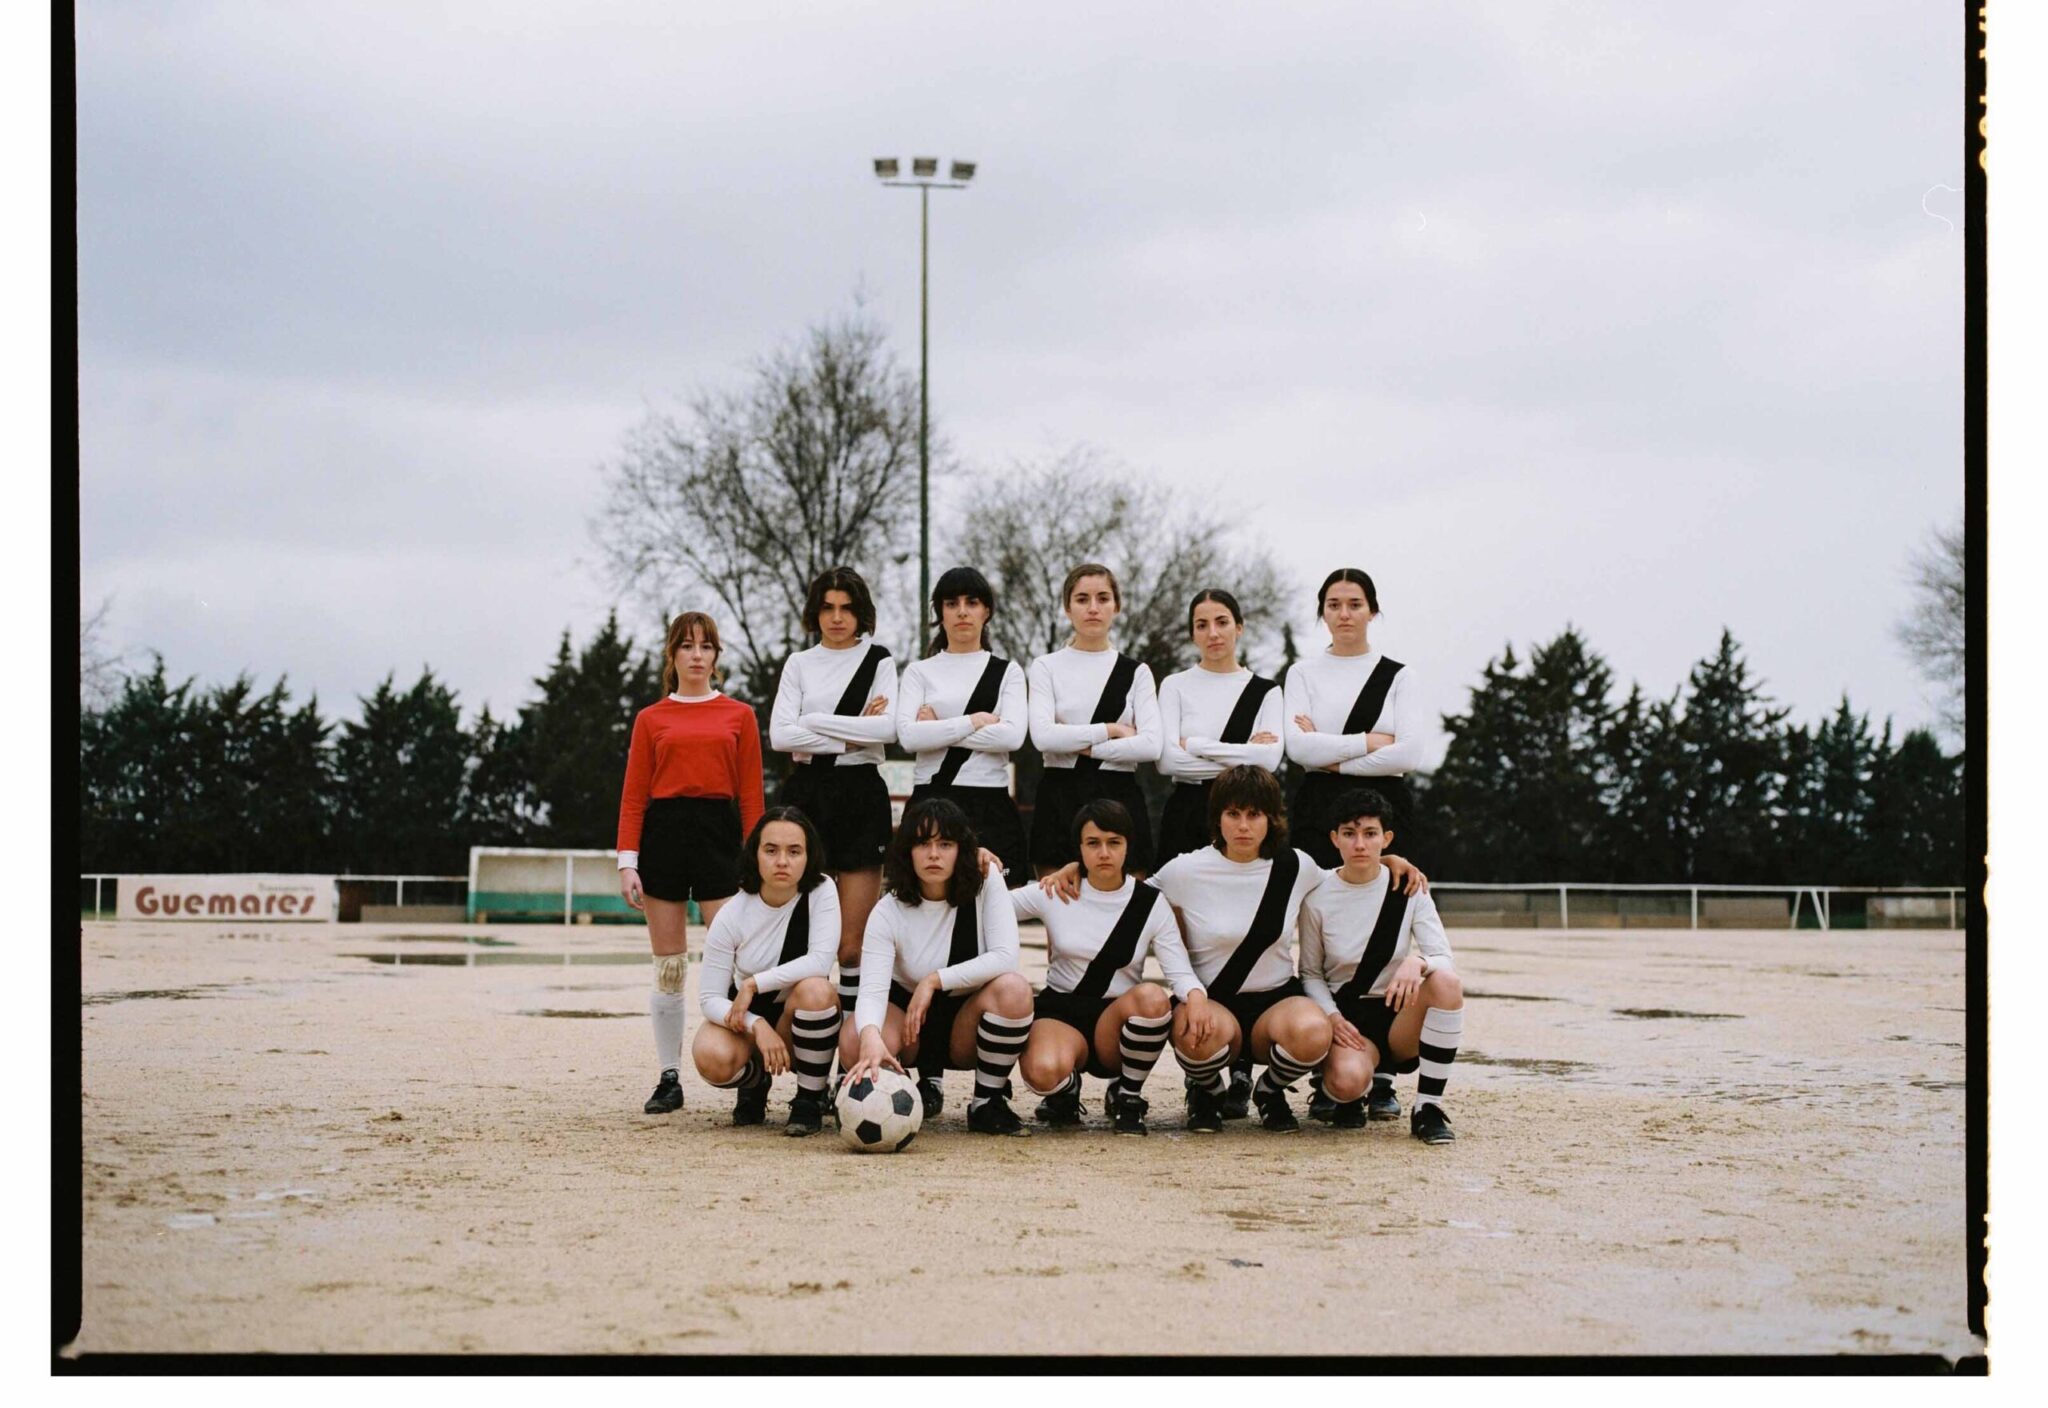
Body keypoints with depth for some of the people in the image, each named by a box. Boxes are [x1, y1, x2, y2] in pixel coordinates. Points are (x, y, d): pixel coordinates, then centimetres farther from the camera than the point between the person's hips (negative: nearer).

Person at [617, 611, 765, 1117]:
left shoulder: (739, 716, 9)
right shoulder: (651, 719, 9)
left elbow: (751, 795, 5)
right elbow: (633, 796, 6)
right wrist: (627, 862, -3)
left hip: (720, 836, -1)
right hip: (663, 836, 1)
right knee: (668, 968, 3)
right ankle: (669, 1079, 10)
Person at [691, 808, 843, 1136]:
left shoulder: (821, 892, -16)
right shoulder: (732, 915, -16)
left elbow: (821, 961, -29)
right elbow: (709, 997, -16)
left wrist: (753, 985, -26)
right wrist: (756, 1025, -33)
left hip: (803, 1021, 0)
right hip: (746, 1015, 0)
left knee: (814, 989, -36)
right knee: (712, 1059, -33)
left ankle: (810, 1100, -15)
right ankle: (756, 1081, 7)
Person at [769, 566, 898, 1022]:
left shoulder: (879, 662, 6)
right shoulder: (799, 664, 11)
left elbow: (888, 728, -11)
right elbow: (780, 734, -2)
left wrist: (816, 720, -9)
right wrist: (850, 736, -8)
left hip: (861, 795, -2)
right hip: (807, 793, 2)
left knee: (853, 943, -5)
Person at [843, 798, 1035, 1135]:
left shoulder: (987, 890, -11)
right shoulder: (889, 911, -14)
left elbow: (1005, 958, -25)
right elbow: (872, 989, -28)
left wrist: (935, 980, -28)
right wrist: (870, 1037, -51)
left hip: (966, 1029, 0)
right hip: (911, 1020, 0)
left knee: (1013, 988, -33)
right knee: (854, 1045, -32)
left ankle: (987, 1102, -13)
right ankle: (926, 1082, 3)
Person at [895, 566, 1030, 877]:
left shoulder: (1008, 672, 12)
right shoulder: (919, 672, 10)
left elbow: (1013, 735, -6)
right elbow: (908, 735, -7)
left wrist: (939, 731, -6)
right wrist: (976, 720, -7)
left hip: (990, 805, 0)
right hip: (932, 801, 0)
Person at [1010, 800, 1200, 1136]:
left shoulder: (1150, 904, 0)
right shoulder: (1054, 894, 0)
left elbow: (1180, 972, -7)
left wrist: (1196, 997, -30)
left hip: (1116, 1020, 1)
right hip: (1059, 1011, -1)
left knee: (1152, 997, -35)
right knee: (1044, 1072, -36)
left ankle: (1127, 1096, -8)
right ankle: (1067, 1091, 5)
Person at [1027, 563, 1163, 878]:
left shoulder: (1136, 672, 10)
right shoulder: (1047, 667, 7)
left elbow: (1151, 744, -5)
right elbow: (1043, 735, -9)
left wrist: (1083, 746, -9)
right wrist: (1111, 729, -6)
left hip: (1120, 796, 1)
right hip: (1060, 796, -1)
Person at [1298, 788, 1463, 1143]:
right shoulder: (1318, 897, -4)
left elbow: (1443, 958, -8)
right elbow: (1311, 974, 3)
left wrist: (1418, 962, -32)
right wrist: (1332, 1016, -16)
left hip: (1400, 1017, 2)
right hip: (1347, 1017, -1)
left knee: (1446, 981, -32)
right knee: (1346, 1080, -36)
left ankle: (1428, 1108, -20)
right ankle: (1349, 1100, 8)